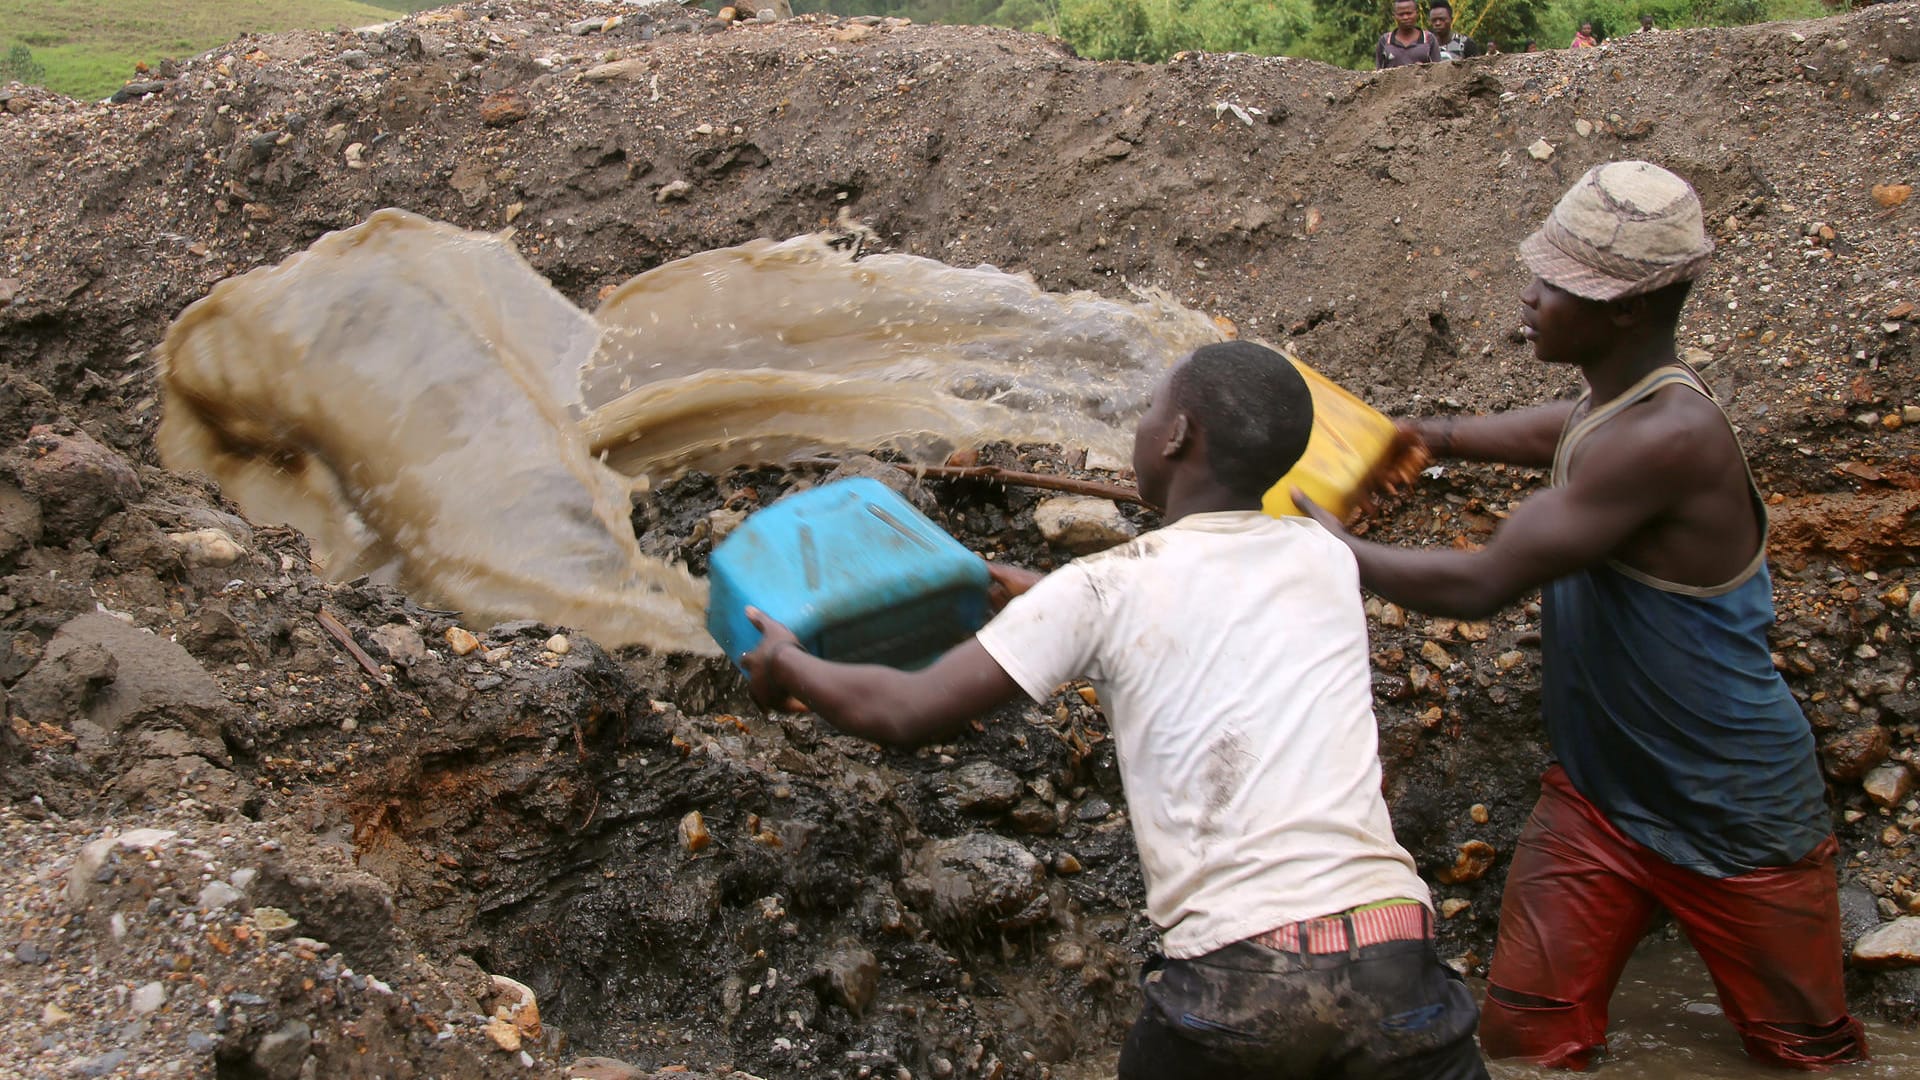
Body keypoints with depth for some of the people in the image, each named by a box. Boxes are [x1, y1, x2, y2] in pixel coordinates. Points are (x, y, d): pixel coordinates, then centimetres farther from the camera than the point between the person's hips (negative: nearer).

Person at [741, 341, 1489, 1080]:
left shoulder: (1106, 590, -1)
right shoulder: (1326, 557, 12)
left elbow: (904, 714, 1)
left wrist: (785, 665, 21)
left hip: (1235, 982, -2)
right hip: (1392, 967, 2)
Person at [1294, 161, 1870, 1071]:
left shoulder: (1670, 438, -31)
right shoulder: (1614, 405, -2)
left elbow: (1479, 586, -29)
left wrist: (1341, 551, -16)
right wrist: (1441, 438, 25)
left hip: (1737, 822, -7)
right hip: (1596, 796, 7)